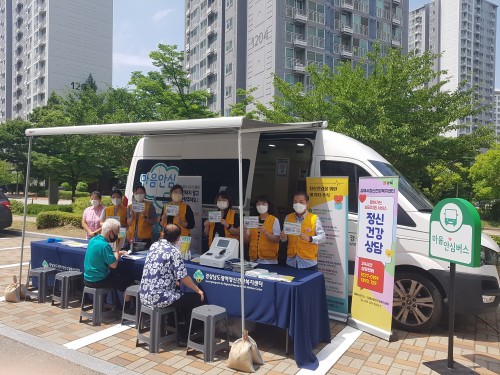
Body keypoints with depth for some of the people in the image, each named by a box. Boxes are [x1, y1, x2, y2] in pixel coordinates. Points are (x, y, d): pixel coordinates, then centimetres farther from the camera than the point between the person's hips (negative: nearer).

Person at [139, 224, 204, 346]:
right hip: (158, 298, -8)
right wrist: (198, 290, -1)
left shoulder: (154, 245, 8)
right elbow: (183, 277, -15)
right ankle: (183, 337, 11)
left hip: (144, 296, 8)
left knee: (177, 291, 30)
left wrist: (173, 281, 31)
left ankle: (179, 328, 32)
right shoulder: (173, 251, -13)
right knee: (197, 298, 2)